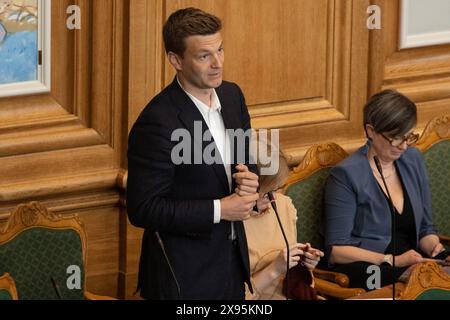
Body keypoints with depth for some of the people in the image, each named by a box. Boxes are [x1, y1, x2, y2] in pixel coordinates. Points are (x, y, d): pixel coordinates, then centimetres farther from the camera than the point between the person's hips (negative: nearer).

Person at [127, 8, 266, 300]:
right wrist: (218, 210, -20)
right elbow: (143, 209, -20)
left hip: (232, 262, 7)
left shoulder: (232, 95, 2)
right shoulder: (157, 122, -22)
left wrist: (249, 180, -7)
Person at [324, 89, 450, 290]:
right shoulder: (346, 175, -7)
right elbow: (336, 250, -10)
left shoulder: (413, 160, 14)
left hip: (409, 263, 6)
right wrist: (393, 261, -19)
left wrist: (434, 247, -3)